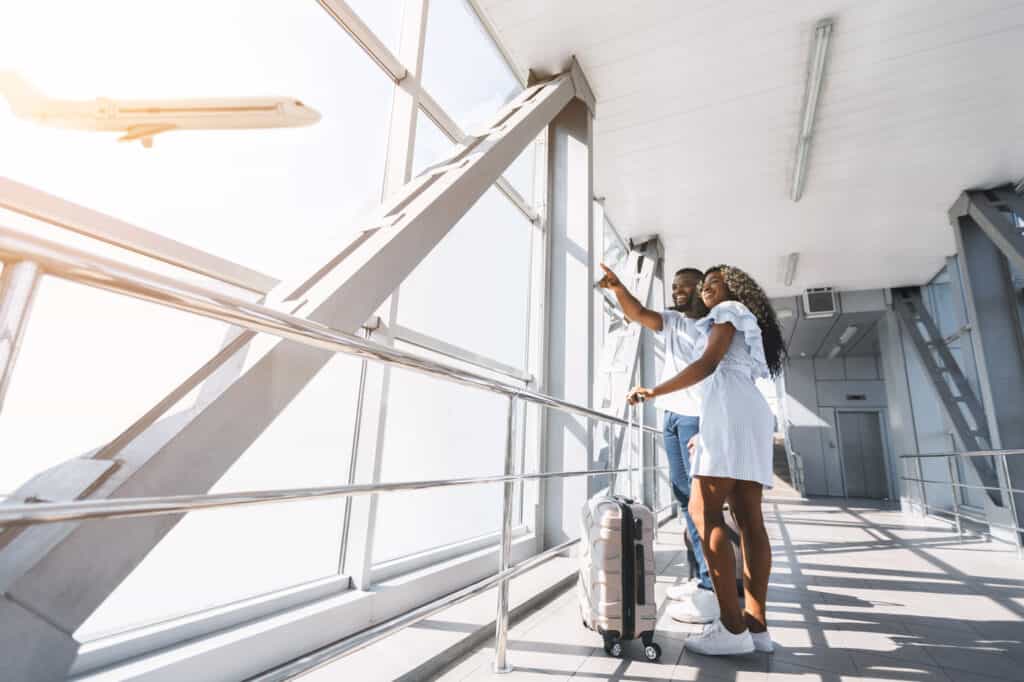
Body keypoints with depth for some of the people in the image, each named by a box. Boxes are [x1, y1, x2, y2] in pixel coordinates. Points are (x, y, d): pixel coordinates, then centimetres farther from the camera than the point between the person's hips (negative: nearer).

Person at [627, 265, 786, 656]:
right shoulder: (748, 326, 34)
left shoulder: (728, 311, 8)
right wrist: (708, 433, 28)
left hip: (731, 408, -10)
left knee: (704, 512, -15)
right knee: (749, 520, 1)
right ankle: (757, 626, -1)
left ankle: (733, 627, -17)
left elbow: (708, 364, -8)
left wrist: (654, 391, -12)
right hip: (752, 412, 10)